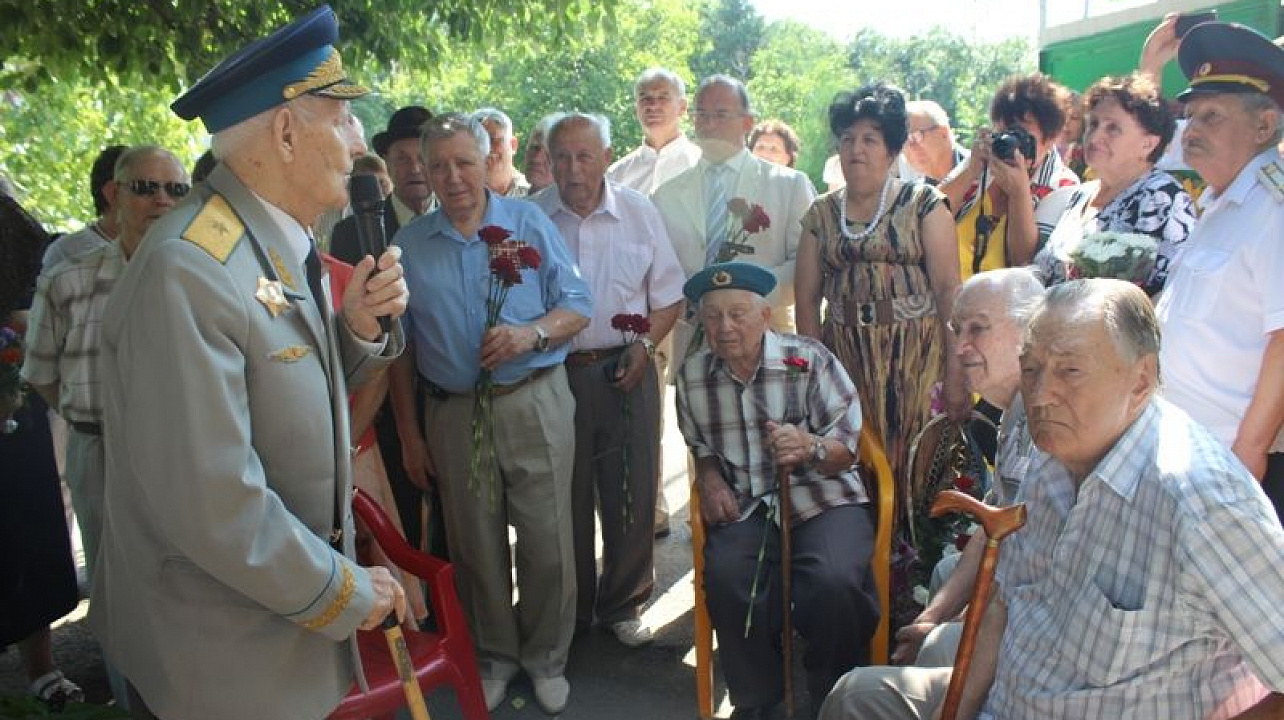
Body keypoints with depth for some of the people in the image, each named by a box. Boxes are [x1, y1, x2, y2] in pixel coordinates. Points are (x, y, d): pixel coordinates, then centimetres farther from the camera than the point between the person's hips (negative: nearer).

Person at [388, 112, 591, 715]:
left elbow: (578, 307, -1)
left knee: (547, 539, 3)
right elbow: (401, 346, 8)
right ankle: (494, 655, 32)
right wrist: (408, 432, 7)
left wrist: (532, 333, -21)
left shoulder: (530, 224, 1)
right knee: (476, 545, 12)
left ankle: (545, 656, 25)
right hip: (452, 412, 2)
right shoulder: (408, 245, 5)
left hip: (535, 402, -1)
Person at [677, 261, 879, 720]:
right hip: (745, 505, 3)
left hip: (822, 496, -3)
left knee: (833, 581, -31)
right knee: (726, 577, -27)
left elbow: (846, 449, -7)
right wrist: (710, 478, 1)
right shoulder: (692, 376, 5)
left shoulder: (809, 360, -8)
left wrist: (809, 448, -29)